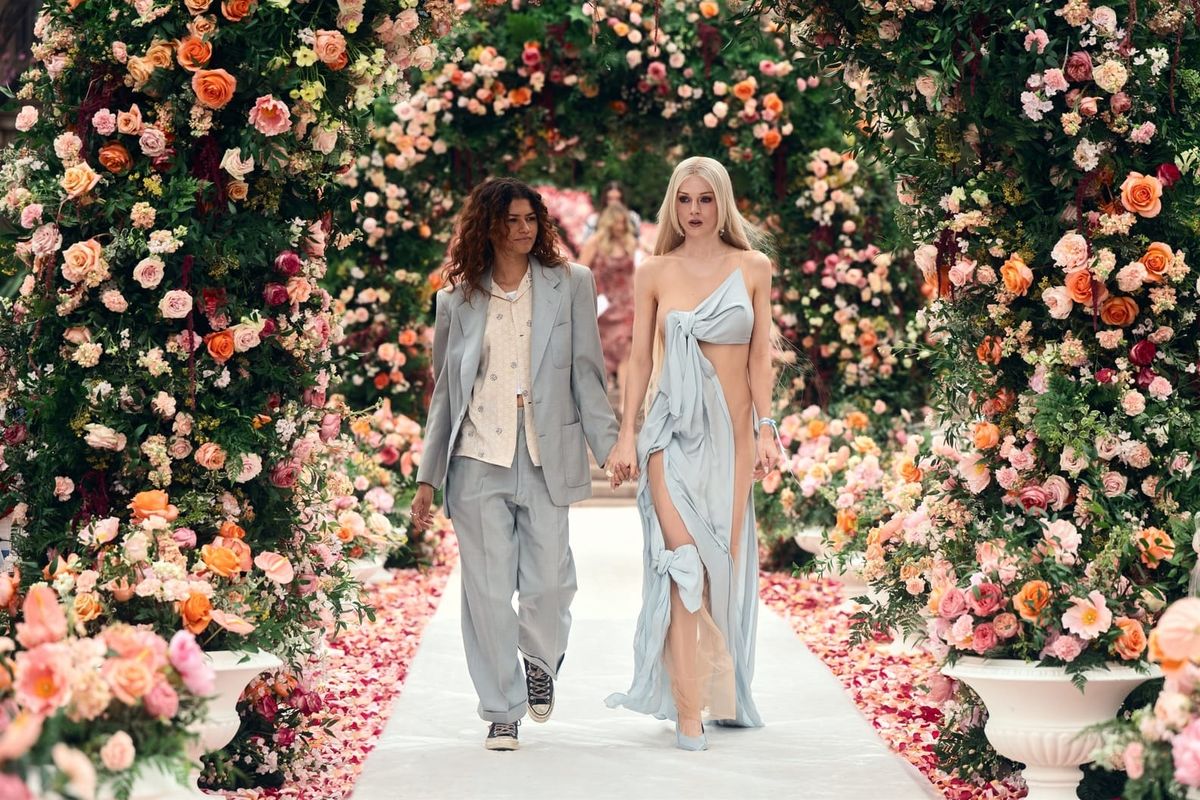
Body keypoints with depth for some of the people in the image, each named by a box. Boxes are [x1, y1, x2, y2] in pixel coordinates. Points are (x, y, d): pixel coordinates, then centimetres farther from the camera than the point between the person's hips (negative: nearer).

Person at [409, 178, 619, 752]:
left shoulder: (570, 284, 5)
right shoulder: (458, 299, 8)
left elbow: (586, 372, 4)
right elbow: (445, 390, 12)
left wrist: (610, 445, -4)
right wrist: (427, 477, 9)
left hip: (545, 456, -1)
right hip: (477, 459, 1)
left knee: (548, 581, -2)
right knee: (488, 588, 1)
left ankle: (541, 661, 32)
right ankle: (501, 713, 12)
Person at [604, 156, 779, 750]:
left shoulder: (753, 267, 6)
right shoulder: (654, 272, 5)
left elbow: (760, 355, 4)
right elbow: (640, 357, 5)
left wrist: (765, 428, -3)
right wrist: (626, 434, -1)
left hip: (732, 431, 1)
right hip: (674, 429, -1)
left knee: (724, 564, 4)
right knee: (685, 562, -11)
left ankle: (721, 692, 21)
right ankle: (687, 709, -11)